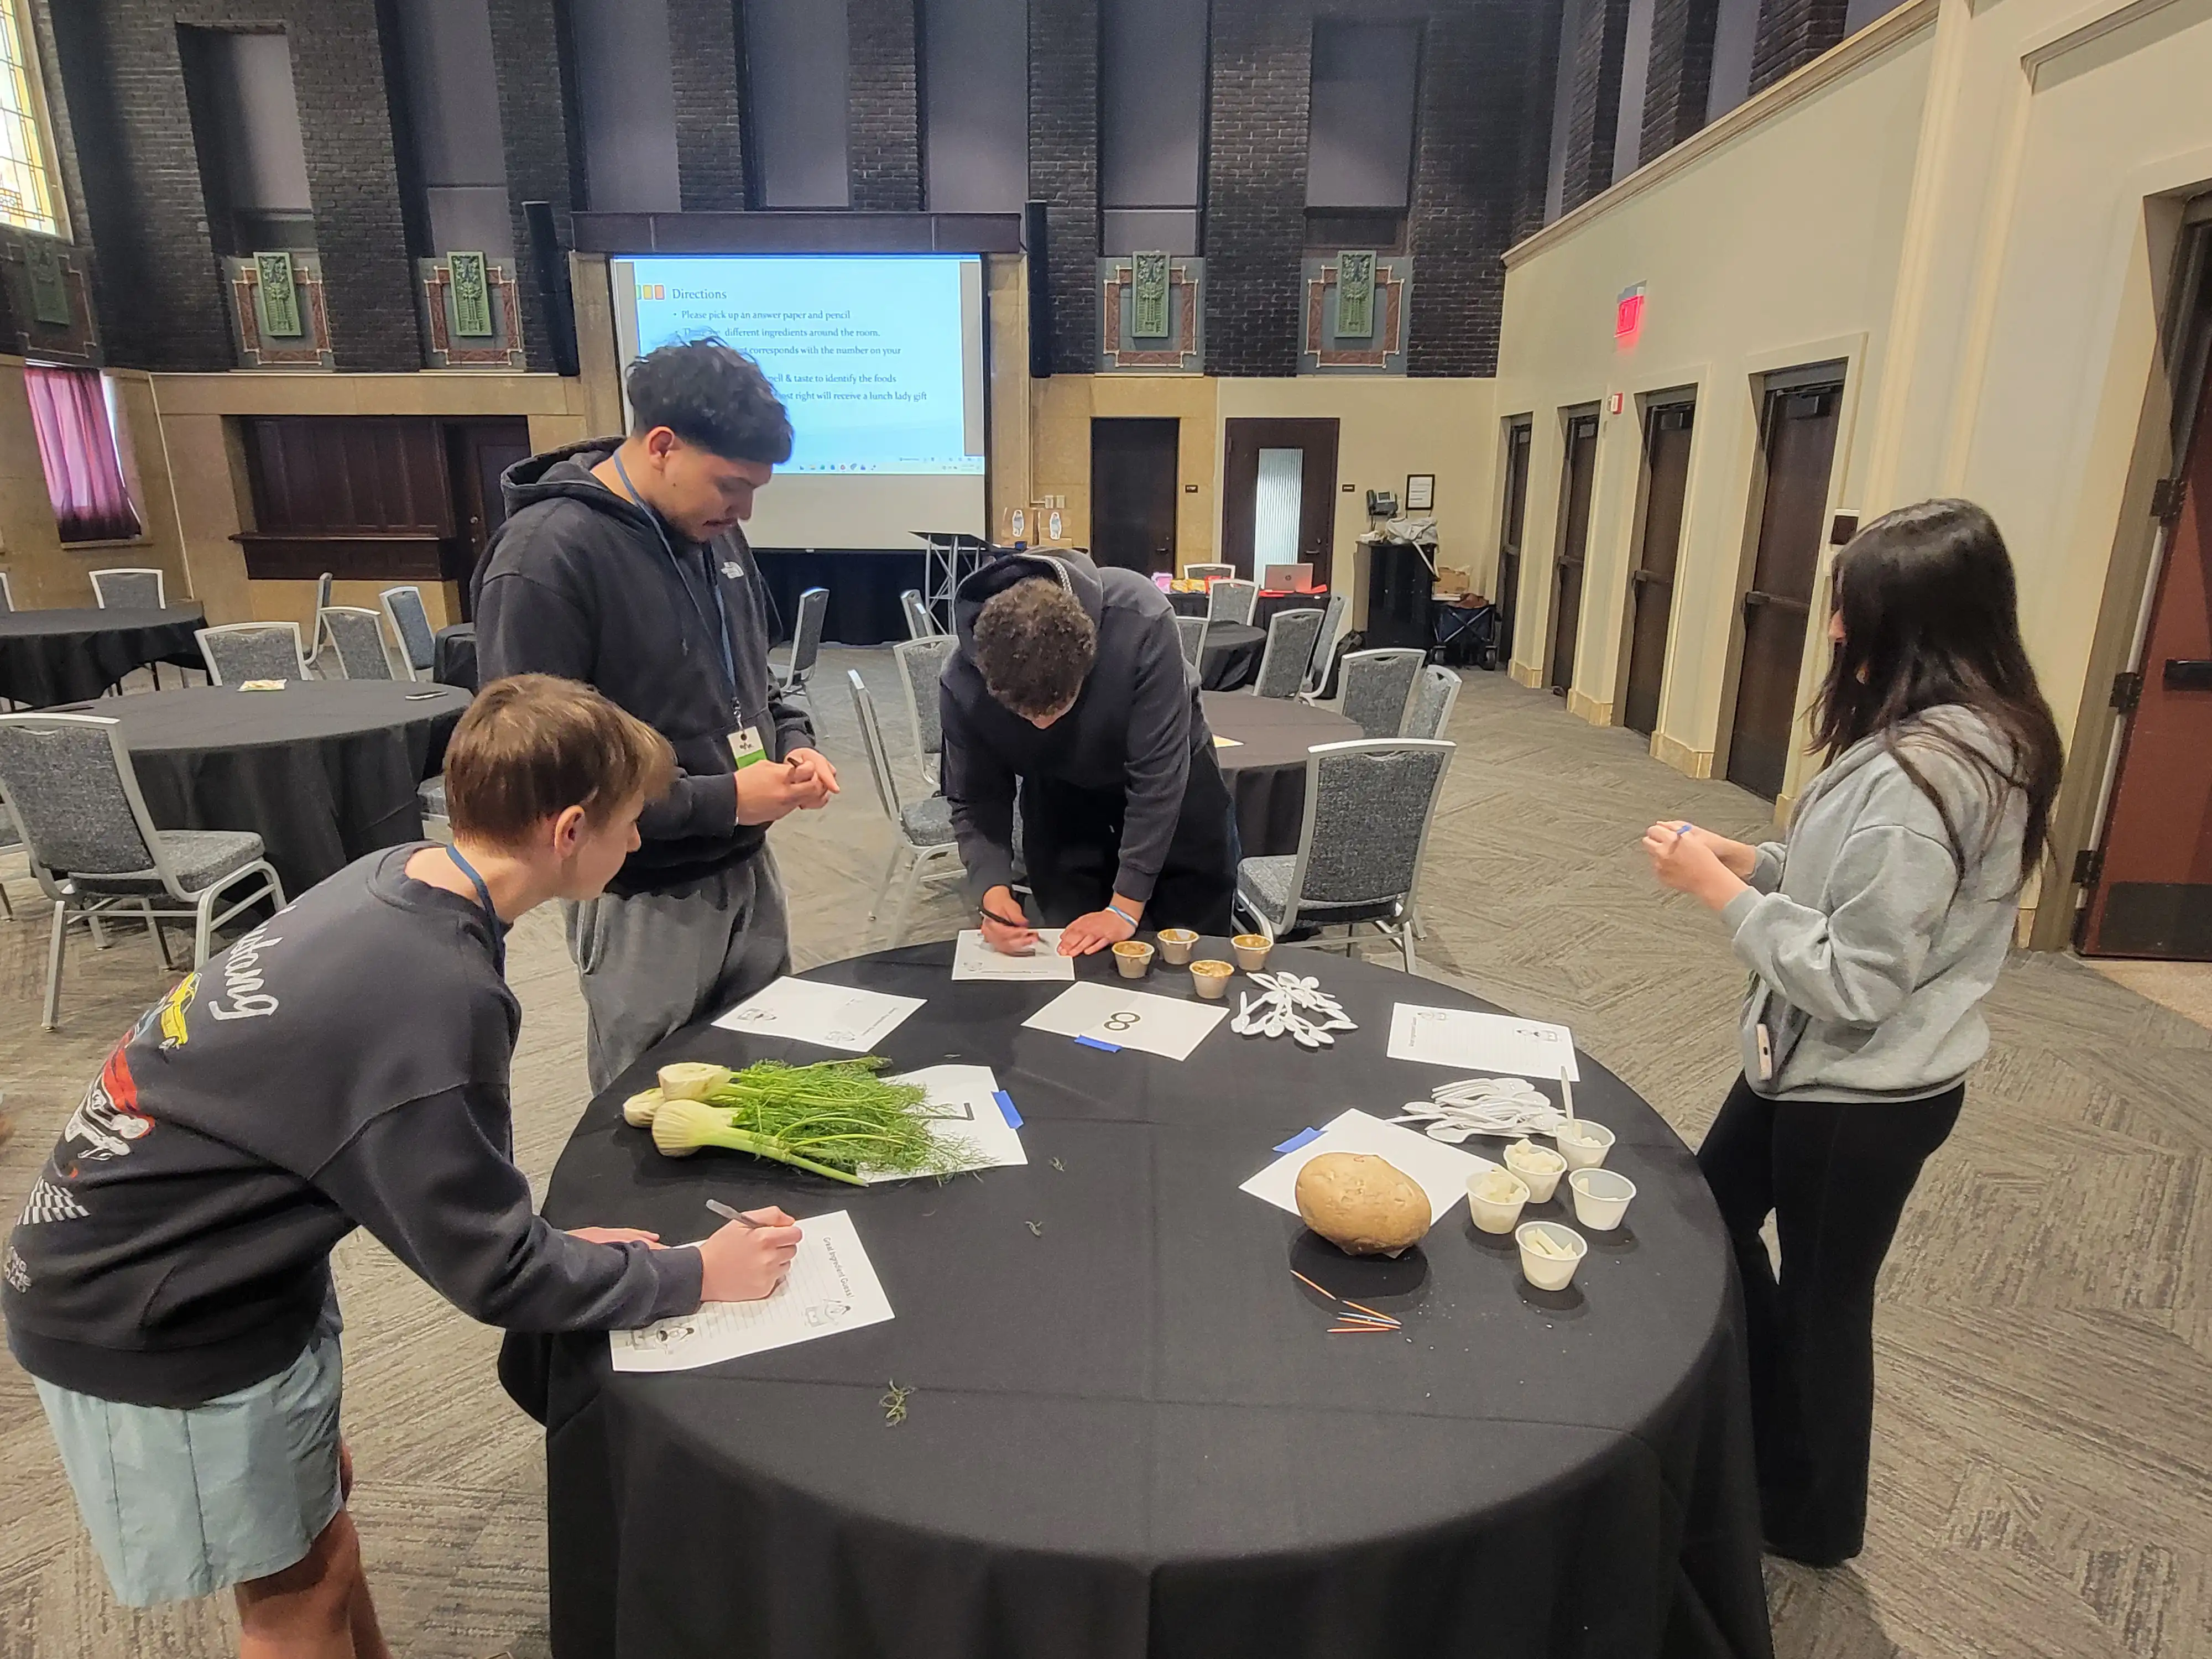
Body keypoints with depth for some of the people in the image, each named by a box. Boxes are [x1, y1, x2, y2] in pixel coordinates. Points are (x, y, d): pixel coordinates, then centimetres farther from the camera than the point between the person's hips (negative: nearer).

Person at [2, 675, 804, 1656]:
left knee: (319, 1497, 25)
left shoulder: (397, 882, -9)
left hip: (208, 1257, 8)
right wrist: (698, 1275, -13)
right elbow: (492, 1275, -23)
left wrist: (545, 1241, 2)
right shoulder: (431, 998, -34)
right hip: (148, 1318, -8)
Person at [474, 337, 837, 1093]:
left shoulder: (711, 529, 3)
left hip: (746, 869, 7)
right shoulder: (545, 557, -20)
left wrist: (793, 742, -2)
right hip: (644, 903, -6)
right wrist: (720, 799, -22)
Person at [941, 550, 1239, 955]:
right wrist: (993, 889, -34)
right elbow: (975, 798, -17)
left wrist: (1126, 907, -31)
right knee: (1069, 955, 3)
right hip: (1060, 791, 1)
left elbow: (1157, 774, -33)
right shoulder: (963, 682, -31)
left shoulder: (1140, 622, -40)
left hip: (1170, 774, -1)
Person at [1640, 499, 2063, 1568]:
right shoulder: (1984, 741, 2)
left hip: (1858, 1092, -9)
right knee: (1711, 1212, 24)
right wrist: (1749, 861, 1)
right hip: (1855, 1073, 9)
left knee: (1821, 1301, 13)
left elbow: (1853, 982, -28)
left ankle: (1811, 1517, 40)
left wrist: (1718, 890, -20)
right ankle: (1772, 1435, 46)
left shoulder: (1916, 776, -30)